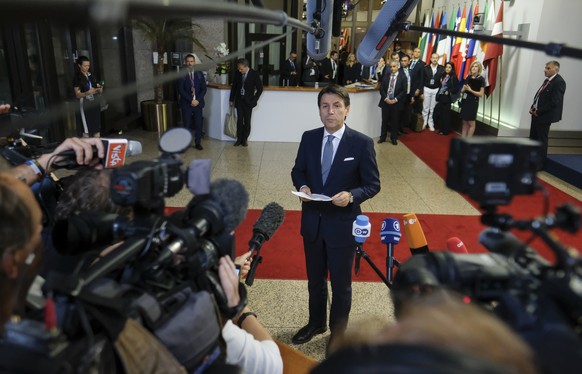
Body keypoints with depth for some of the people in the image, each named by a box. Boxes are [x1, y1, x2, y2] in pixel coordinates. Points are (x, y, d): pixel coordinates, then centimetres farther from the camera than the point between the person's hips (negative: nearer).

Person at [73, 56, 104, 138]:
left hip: (95, 103, 6)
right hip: (85, 104, -6)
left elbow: (97, 87, 20)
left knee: (97, 128, 7)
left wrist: (100, 89, -4)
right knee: (86, 130, -4)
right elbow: (78, 95, -9)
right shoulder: (77, 78, -5)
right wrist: (87, 93, -28)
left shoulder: (91, 75, 11)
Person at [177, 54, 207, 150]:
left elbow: (204, 89, 3)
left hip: (198, 103, 2)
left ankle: (198, 143, 17)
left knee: (198, 124, 5)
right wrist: (191, 100, -15)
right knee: (186, 124, 2)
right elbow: (181, 90, -8)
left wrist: (197, 100, -10)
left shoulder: (199, 74, 6)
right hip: (186, 104, -2)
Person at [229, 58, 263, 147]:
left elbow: (260, 88, -4)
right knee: (239, 120, 0)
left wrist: (254, 100, -6)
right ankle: (239, 139, 9)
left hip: (248, 101, -2)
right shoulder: (237, 73, -1)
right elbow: (234, 87, 9)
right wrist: (232, 100, 10)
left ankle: (244, 139, 13)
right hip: (239, 100, 2)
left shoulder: (254, 74, -10)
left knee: (247, 121, 2)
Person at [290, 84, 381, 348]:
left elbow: (373, 184, -8)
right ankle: (316, 323, 47)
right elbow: (298, 171, 10)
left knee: (341, 284, 14)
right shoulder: (309, 138, -1)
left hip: (343, 224, -3)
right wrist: (302, 186, -12)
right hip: (312, 222, 4)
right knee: (314, 280, 22)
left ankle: (338, 332, 39)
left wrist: (351, 196, -26)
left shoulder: (362, 143, -12)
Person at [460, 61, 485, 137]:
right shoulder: (468, 77, 11)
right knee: (464, 122, 9)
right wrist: (464, 89, -7)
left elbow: (481, 94, -11)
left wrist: (470, 90, -19)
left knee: (471, 123, 0)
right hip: (465, 101, 6)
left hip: (473, 103, -6)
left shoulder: (481, 79, -6)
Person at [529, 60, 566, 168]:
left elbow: (554, 102, -21)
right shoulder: (547, 80, 10)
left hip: (545, 116, -9)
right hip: (537, 113, 9)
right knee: (533, 138, 17)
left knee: (542, 140, 2)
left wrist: (539, 111, -17)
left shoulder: (559, 82, -17)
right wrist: (533, 107, 3)